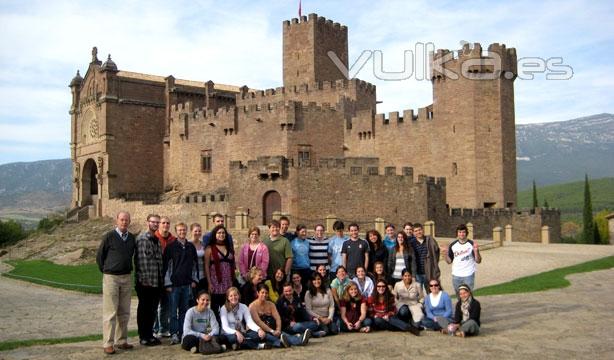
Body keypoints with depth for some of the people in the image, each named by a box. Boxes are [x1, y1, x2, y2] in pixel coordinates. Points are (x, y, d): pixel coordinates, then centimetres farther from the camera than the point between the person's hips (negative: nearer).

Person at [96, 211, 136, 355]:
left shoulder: (132, 238, 7)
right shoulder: (109, 236, -6)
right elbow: (99, 256, 0)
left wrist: (129, 270, 13)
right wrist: (105, 272, 3)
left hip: (126, 278, 5)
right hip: (111, 278, -5)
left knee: (124, 313, 10)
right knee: (110, 313, -4)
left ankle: (122, 341, 20)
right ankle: (108, 344, 1)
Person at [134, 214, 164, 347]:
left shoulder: (157, 240, 15)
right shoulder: (142, 238, -9)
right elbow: (140, 260, -14)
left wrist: (161, 279, 14)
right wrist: (143, 278, -18)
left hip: (157, 282, 7)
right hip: (145, 282, -7)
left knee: (153, 310, 13)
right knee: (144, 310, 3)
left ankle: (150, 335, 23)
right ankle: (143, 337, 11)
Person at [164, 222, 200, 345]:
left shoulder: (191, 247, 11)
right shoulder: (171, 247, -1)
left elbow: (195, 264, 17)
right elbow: (166, 265, -4)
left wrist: (194, 279, 10)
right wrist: (168, 283, -8)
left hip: (187, 284, 4)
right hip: (174, 284, -4)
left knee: (184, 310, 8)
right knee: (173, 311, -3)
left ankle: (182, 333, 15)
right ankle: (174, 334, 1)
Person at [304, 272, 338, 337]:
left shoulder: (328, 291, 6)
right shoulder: (308, 293, -4)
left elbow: (332, 306, 4)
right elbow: (308, 310, -6)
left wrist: (329, 318, -9)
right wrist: (320, 318, -12)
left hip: (327, 318, 4)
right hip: (316, 319, -4)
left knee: (334, 330, -20)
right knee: (325, 330, -27)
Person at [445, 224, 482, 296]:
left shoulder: (472, 244, -4)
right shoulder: (453, 245, 3)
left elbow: (478, 261, -5)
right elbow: (449, 261, 6)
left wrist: (476, 251, -20)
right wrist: (446, 253, -11)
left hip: (468, 275, -3)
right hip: (456, 276, 3)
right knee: (459, 297, 13)